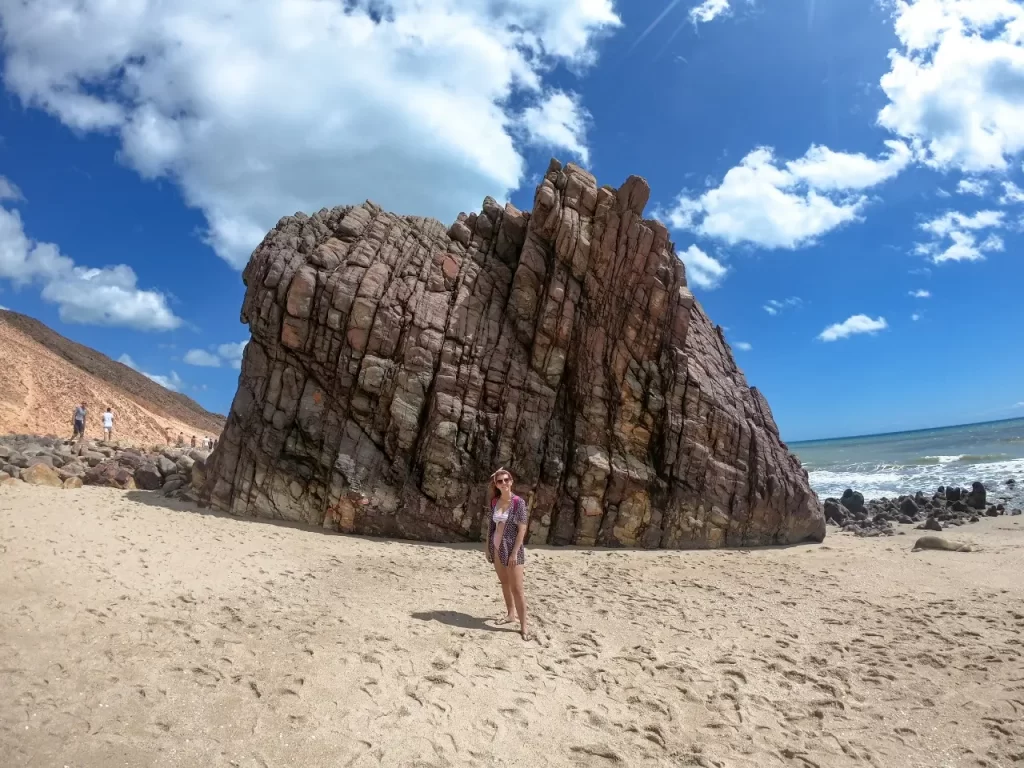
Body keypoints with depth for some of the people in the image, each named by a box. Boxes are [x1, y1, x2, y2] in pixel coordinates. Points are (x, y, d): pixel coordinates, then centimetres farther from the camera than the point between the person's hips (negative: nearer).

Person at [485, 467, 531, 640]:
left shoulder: (518, 502, -13)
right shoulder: (494, 502, 3)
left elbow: (522, 530, -14)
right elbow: (491, 525, 11)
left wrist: (514, 553, -17)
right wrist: (488, 547, 8)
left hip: (512, 549, -6)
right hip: (496, 548, 6)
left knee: (517, 588, -4)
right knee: (504, 583, 17)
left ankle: (523, 625, 2)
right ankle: (510, 613, 33)